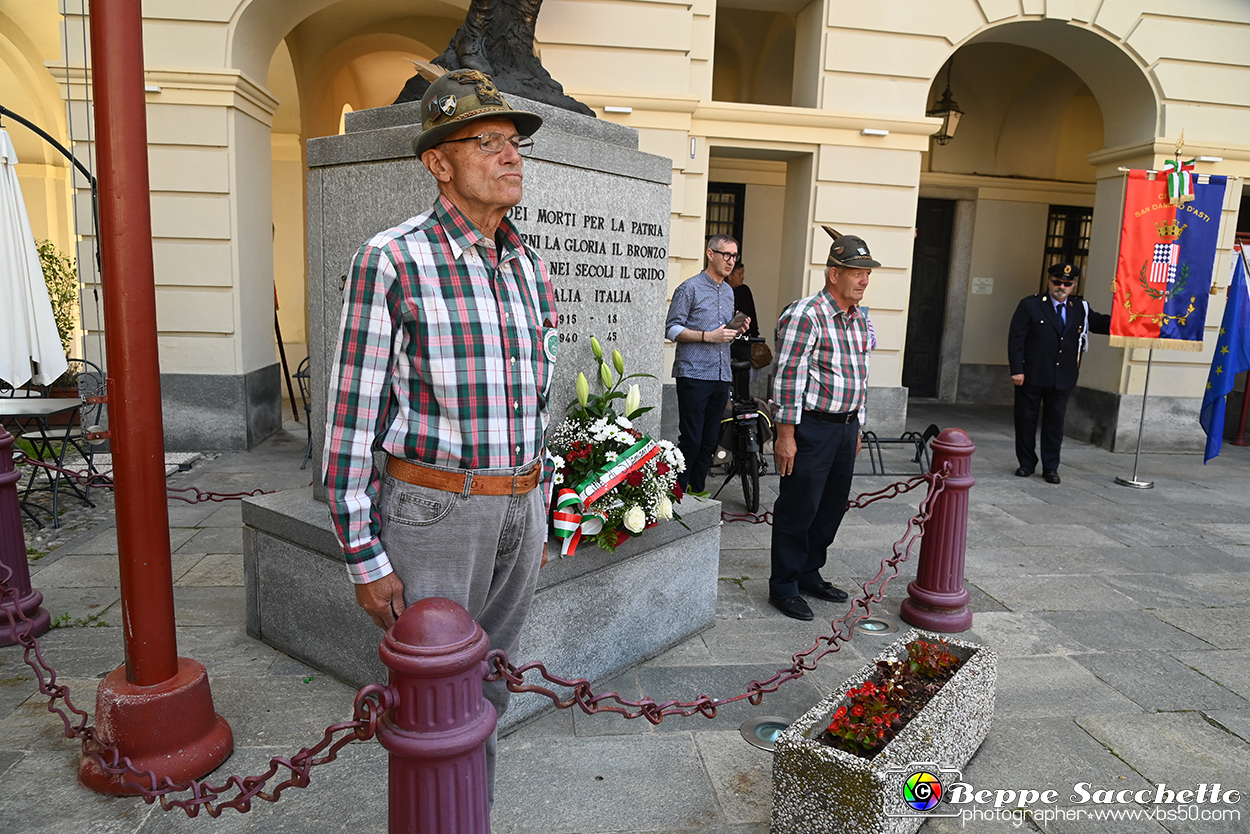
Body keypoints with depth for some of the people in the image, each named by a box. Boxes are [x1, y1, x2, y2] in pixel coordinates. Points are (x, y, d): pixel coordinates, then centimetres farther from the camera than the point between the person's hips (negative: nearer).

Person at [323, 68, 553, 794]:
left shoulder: (530, 269, 8)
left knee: (484, 693, 19)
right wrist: (364, 560, -13)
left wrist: (537, 516, 16)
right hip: (431, 513, -6)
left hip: (515, 511, 6)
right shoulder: (391, 261, -12)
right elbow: (352, 415, -11)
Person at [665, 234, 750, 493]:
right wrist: (709, 336, -16)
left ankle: (697, 492, 18)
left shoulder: (729, 291, 19)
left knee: (710, 440, 9)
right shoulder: (690, 288, -4)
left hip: (721, 376, 7)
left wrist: (736, 330, 6)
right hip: (694, 374, -7)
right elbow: (672, 329, -8)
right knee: (691, 440, -7)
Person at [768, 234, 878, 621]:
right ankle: (783, 587, 12)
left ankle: (809, 573, 31)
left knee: (832, 506, 15)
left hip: (846, 426, 8)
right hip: (812, 426, -8)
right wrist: (785, 435, -19)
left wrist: (857, 426, 19)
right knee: (799, 508, -1)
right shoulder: (805, 315, -14)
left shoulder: (860, 319, 13)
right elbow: (788, 378, -17)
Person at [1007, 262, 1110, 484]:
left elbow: (1104, 324, 11)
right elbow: (1016, 339, -6)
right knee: (1026, 420, 6)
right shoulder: (1030, 305, -1)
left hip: (1062, 379, 3)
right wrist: (1017, 370, -13)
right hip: (1031, 376, -3)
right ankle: (1026, 463, 19)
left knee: (1055, 423, 7)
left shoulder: (1080, 310, 10)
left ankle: (1051, 467, 16)